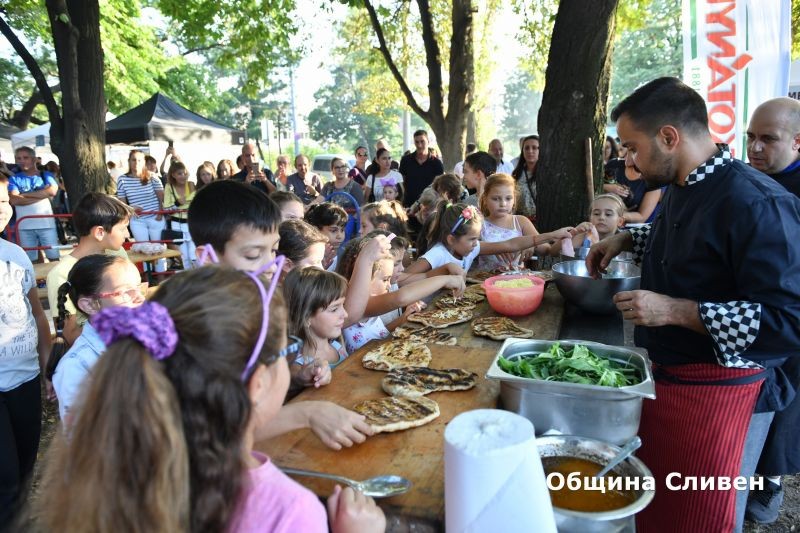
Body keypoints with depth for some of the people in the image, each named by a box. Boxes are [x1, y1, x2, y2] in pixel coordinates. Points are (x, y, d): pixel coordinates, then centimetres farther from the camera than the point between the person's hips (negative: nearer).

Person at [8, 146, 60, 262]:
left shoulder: (46, 175, 9)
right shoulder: (14, 179, 8)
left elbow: (52, 191, -11)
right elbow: (14, 200, -8)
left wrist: (25, 194, -6)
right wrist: (43, 194, -9)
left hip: (46, 223, -1)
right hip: (24, 226, 1)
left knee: (54, 257, 1)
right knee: (30, 260, 6)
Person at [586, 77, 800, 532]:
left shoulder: (755, 203, -24)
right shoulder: (686, 188, 7)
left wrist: (675, 311, -30)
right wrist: (626, 240, 13)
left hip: (718, 392, -8)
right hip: (666, 375, 9)